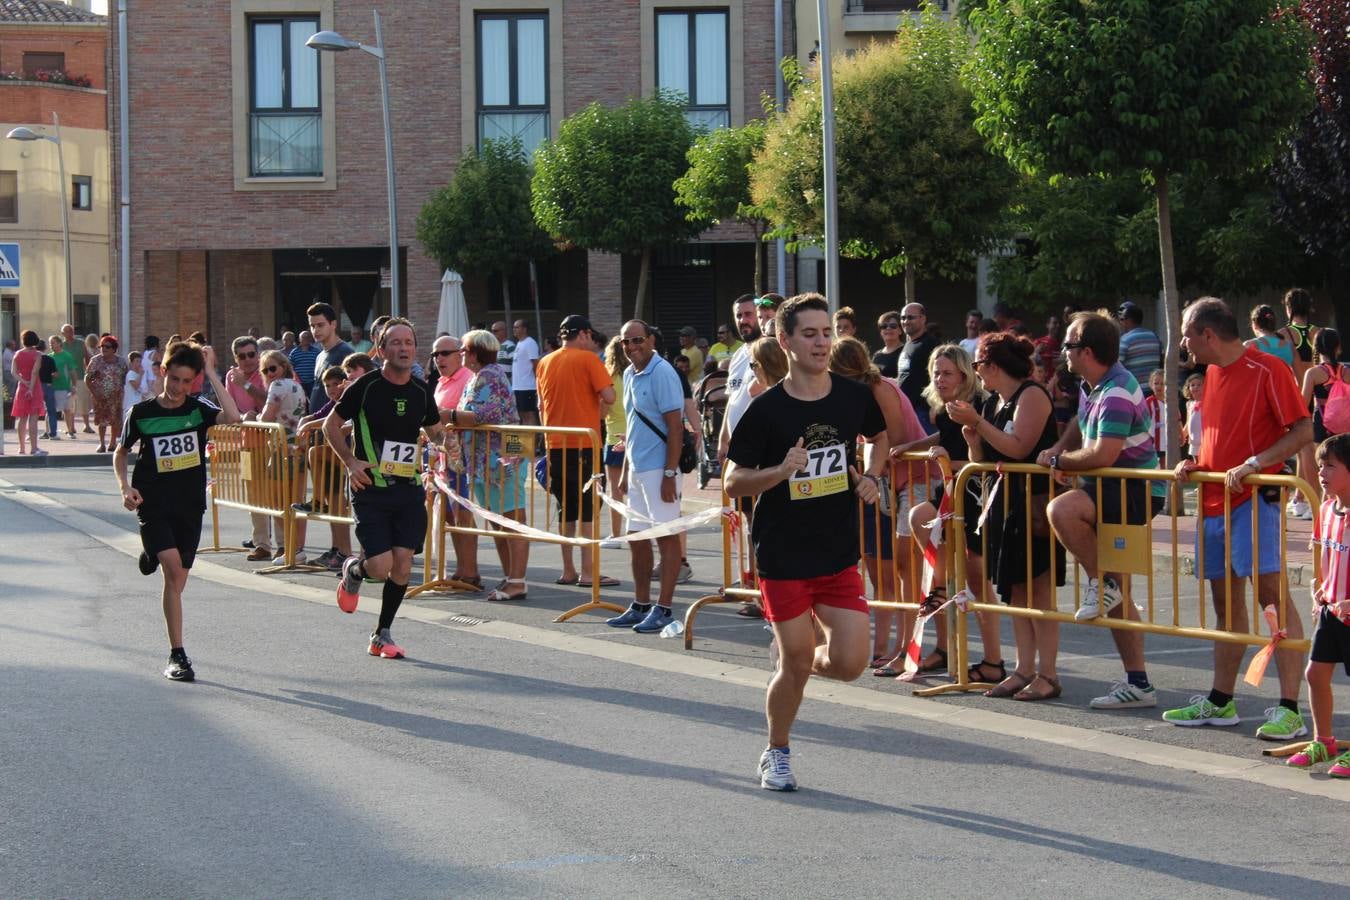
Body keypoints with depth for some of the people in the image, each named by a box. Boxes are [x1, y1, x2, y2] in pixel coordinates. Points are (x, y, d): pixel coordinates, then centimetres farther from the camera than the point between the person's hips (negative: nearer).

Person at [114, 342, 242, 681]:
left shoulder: (198, 409, -1)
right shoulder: (142, 412, -1)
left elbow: (232, 416, -21)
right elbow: (120, 452, 13)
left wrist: (212, 373, -17)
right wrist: (125, 487, -4)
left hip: (190, 504, 3)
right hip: (154, 503, -3)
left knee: (177, 582, 8)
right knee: (173, 567, -21)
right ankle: (177, 654, -17)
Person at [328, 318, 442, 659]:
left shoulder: (422, 392, 7)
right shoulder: (367, 386, -6)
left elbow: (436, 430, 23)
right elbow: (331, 424, 4)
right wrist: (350, 461, -7)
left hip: (409, 489, 4)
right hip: (371, 489, -4)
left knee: (403, 564, -2)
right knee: (381, 565, -13)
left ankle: (382, 635, 13)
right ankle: (353, 570, 24)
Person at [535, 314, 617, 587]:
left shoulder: (545, 363, 10)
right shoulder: (588, 359, -7)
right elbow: (609, 397, -15)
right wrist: (598, 400, 6)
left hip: (556, 444, 6)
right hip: (584, 444, -6)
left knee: (566, 509, 12)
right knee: (588, 508, -2)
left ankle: (568, 571, 14)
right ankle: (587, 572, -4)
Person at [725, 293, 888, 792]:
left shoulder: (855, 397, 0)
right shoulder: (766, 409, -9)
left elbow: (879, 437, 22)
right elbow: (733, 481, -4)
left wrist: (871, 477, 4)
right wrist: (781, 471, -22)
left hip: (840, 554, 3)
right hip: (783, 556, -3)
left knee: (849, 663, -5)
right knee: (795, 667, 2)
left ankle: (796, 653, 29)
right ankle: (777, 754, 26)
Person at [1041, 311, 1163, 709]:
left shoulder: (1117, 393, -21)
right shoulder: (1093, 387, 9)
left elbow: (1103, 455, -29)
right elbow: (1080, 424, 27)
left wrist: (1059, 460, -13)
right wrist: (1059, 450, 6)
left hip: (1138, 491, -10)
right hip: (1116, 491, 10)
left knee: (1062, 509, -34)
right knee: (1117, 599, 11)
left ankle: (1101, 583, -14)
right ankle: (1137, 683, 16)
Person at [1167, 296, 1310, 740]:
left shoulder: (1267, 369, -11)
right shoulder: (1212, 373, 14)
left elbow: (1303, 431, -13)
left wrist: (1253, 464, -22)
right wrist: (1196, 464, 7)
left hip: (1253, 500, -8)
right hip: (1213, 502, 9)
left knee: (1271, 591, -13)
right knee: (1225, 599, 14)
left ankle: (1290, 709, -15)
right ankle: (1220, 702, 23)